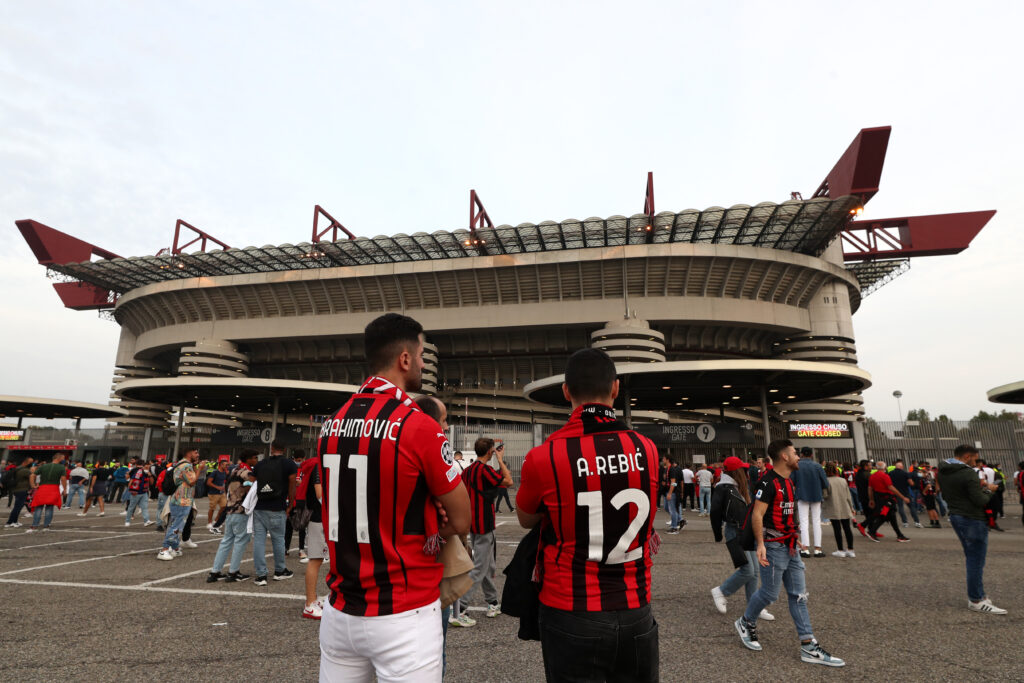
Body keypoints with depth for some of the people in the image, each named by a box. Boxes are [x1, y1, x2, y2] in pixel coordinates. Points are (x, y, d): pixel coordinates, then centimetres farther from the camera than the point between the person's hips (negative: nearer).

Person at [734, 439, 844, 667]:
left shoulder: (788, 482, 12)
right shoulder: (768, 482, -18)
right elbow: (757, 514, -23)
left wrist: (794, 538, 22)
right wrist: (760, 544, -28)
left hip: (789, 547, 9)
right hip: (773, 546, -9)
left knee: (799, 595, 9)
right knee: (770, 593, 1)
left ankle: (809, 647, 14)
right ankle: (746, 623, 25)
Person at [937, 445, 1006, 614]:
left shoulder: (942, 471, 7)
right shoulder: (967, 473, -19)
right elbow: (980, 501, -18)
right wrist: (988, 490, 1)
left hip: (955, 516, 9)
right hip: (972, 519, -9)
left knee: (970, 556, 17)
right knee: (976, 560, 0)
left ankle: (977, 594, 24)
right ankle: (976, 600, 6)